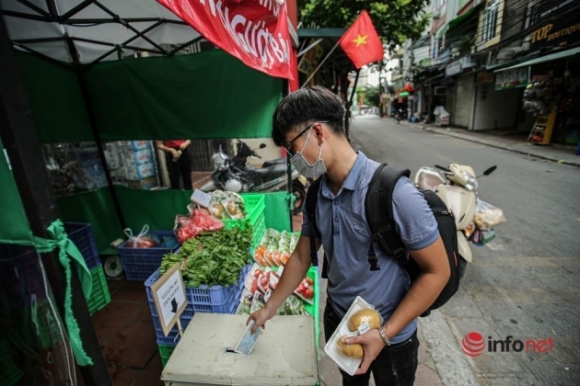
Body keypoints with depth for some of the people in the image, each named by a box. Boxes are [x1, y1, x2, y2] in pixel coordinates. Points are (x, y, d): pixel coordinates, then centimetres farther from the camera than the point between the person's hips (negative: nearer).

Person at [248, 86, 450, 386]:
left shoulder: (394, 193, -29)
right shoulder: (316, 195, -9)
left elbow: (437, 271, -19)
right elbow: (302, 256, 2)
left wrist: (385, 334, -20)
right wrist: (269, 308, 9)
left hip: (390, 335, -4)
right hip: (337, 321, 5)